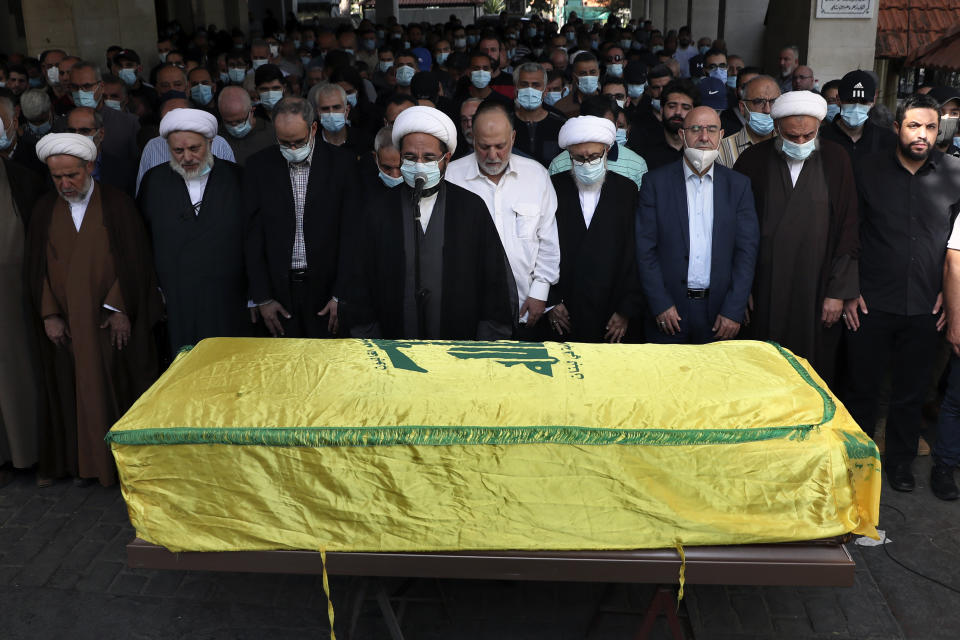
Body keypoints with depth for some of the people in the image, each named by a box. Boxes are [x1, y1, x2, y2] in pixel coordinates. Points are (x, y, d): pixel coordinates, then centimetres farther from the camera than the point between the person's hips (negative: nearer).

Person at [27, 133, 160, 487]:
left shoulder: (118, 205, -2)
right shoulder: (44, 210, 7)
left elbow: (134, 260, -3)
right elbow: (36, 266, 9)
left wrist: (120, 309, -8)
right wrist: (48, 315, 1)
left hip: (112, 321, -3)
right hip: (65, 324, 3)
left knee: (116, 388, 2)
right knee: (73, 391, 7)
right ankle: (83, 461, 19)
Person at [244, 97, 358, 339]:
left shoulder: (342, 164, -3)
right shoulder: (258, 166, 1)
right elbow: (253, 235, 1)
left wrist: (342, 296, -7)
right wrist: (262, 298, -3)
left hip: (326, 288, -1)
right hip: (278, 290, 1)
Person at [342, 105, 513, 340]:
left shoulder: (473, 207, 0)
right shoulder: (376, 209, 1)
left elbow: (494, 283, 1)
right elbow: (359, 284, 2)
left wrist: (489, 344, -4)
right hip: (394, 347, 0)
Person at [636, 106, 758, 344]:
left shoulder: (738, 185, 5)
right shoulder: (656, 182, 0)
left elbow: (747, 250, 1)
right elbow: (645, 249, -3)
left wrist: (734, 311, -7)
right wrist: (660, 304, -10)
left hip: (719, 312, 1)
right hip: (668, 314, -1)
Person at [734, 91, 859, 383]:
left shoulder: (836, 159, 2)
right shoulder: (753, 160, -1)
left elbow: (848, 229, 2)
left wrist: (839, 291, -2)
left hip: (817, 291, 1)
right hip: (764, 291, 0)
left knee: (814, 373, 8)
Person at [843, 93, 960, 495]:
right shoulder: (868, 171, -2)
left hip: (925, 309, 1)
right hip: (871, 305, -1)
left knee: (912, 393, 13)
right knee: (862, 388, 8)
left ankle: (899, 460, 32)